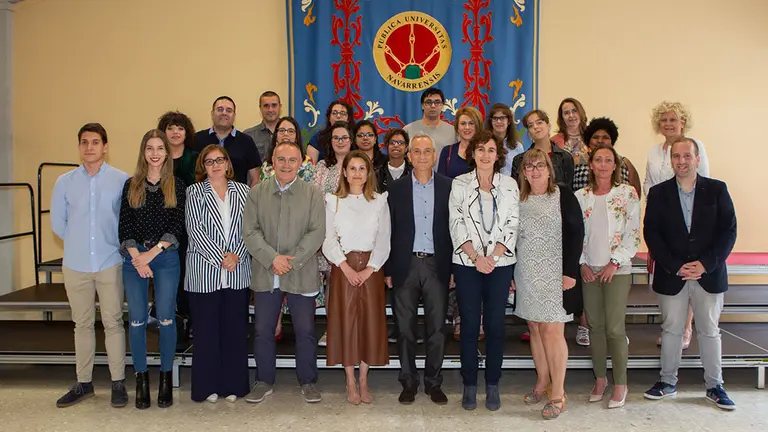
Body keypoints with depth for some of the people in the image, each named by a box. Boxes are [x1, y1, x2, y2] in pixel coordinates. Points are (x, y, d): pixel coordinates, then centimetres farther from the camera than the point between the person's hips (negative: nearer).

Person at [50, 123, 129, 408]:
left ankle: (118, 383, 13)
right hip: (75, 265, 3)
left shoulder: (122, 180, -5)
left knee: (113, 323, 3)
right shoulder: (65, 182, 4)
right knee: (82, 324, 12)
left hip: (110, 264, -3)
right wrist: (79, 243, 10)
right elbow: (57, 222, 11)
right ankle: (83, 383, 23)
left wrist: (113, 245, 1)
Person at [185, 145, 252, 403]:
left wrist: (237, 255, -12)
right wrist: (220, 257, -13)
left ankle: (233, 385, 20)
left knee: (235, 328, 7)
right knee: (205, 329, 5)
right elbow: (195, 229, -6)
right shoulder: (195, 192, 4)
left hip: (238, 272, 2)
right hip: (204, 273, -1)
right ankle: (207, 386, 18)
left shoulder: (242, 191, 8)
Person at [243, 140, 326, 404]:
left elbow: (317, 232, -7)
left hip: (302, 275, -1)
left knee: (305, 331, 5)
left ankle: (308, 382, 22)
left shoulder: (312, 194, 2)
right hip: (265, 274, 2)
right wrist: (272, 258, -14)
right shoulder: (257, 193, 6)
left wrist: (292, 261, -14)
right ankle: (264, 381, 26)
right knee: (263, 331, 9)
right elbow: (250, 231, -1)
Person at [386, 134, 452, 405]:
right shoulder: (396, 188, 4)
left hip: (437, 265, 0)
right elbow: (389, 231, 3)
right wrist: (388, 270, 0)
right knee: (405, 328, 7)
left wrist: (454, 267, -1)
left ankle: (433, 382, 22)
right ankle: (408, 382, 21)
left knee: (437, 327, 7)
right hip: (406, 265, 0)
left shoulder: (448, 187, 3)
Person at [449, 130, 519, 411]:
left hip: (500, 263, 1)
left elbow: (512, 226, 1)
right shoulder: (460, 184, 3)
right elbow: (456, 225, -2)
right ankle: (469, 385, 15)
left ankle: (493, 385, 18)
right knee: (469, 325, 4)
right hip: (467, 263, -1)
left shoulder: (509, 185, 6)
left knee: (495, 324, 5)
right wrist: (476, 257, -12)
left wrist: (492, 257, -11)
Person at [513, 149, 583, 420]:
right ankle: (542, 383, 23)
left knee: (552, 330, -4)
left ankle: (558, 393, 7)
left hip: (555, 275, -4)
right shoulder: (518, 200, 9)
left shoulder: (563, 196, -2)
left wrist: (570, 271, -12)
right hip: (527, 275, 4)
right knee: (535, 328, 9)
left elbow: (576, 233, -6)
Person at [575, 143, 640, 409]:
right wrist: (582, 263, -1)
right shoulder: (581, 196, 6)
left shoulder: (627, 193, -2)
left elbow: (633, 234, -5)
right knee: (595, 326, 9)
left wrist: (614, 263, -10)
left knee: (615, 328, -4)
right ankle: (600, 378, 22)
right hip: (589, 270, 3)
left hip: (617, 270, -3)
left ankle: (620, 384, 10)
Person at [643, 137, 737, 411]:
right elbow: (651, 233, -3)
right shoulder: (658, 193, 1)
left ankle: (714, 386, 24)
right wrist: (675, 266, -12)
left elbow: (728, 231, -3)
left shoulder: (717, 190, 1)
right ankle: (668, 382, 23)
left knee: (709, 331, 10)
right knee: (671, 329, 9)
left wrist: (705, 264, -14)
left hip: (709, 274, 0)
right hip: (671, 275, 0)